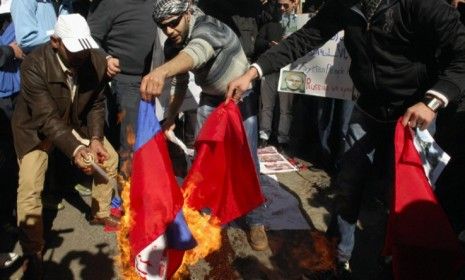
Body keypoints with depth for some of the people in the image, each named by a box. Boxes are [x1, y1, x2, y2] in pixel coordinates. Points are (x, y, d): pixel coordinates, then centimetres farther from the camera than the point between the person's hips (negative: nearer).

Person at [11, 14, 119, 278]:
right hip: (36, 127, -4)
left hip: (76, 122, 5)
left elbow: (97, 104, -8)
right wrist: (75, 149, -46)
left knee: (110, 158, 8)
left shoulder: (98, 60, -22)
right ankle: (34, 255, 4)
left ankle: (101, 213, 33)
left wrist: (95, 139, -21)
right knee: (29, 189, -14)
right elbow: (46, 117, -35)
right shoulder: (34, 65, -34)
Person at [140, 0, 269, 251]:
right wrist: (170, 117, 7)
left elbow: (197, 51, -58)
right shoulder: (172, 46, -10)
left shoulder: (208, 27, -33)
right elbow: (180, 82, 7)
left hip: (240, 95, -6)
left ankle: (256, 222, 7)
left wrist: (161, 71, -76)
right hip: (210, 98, 6)